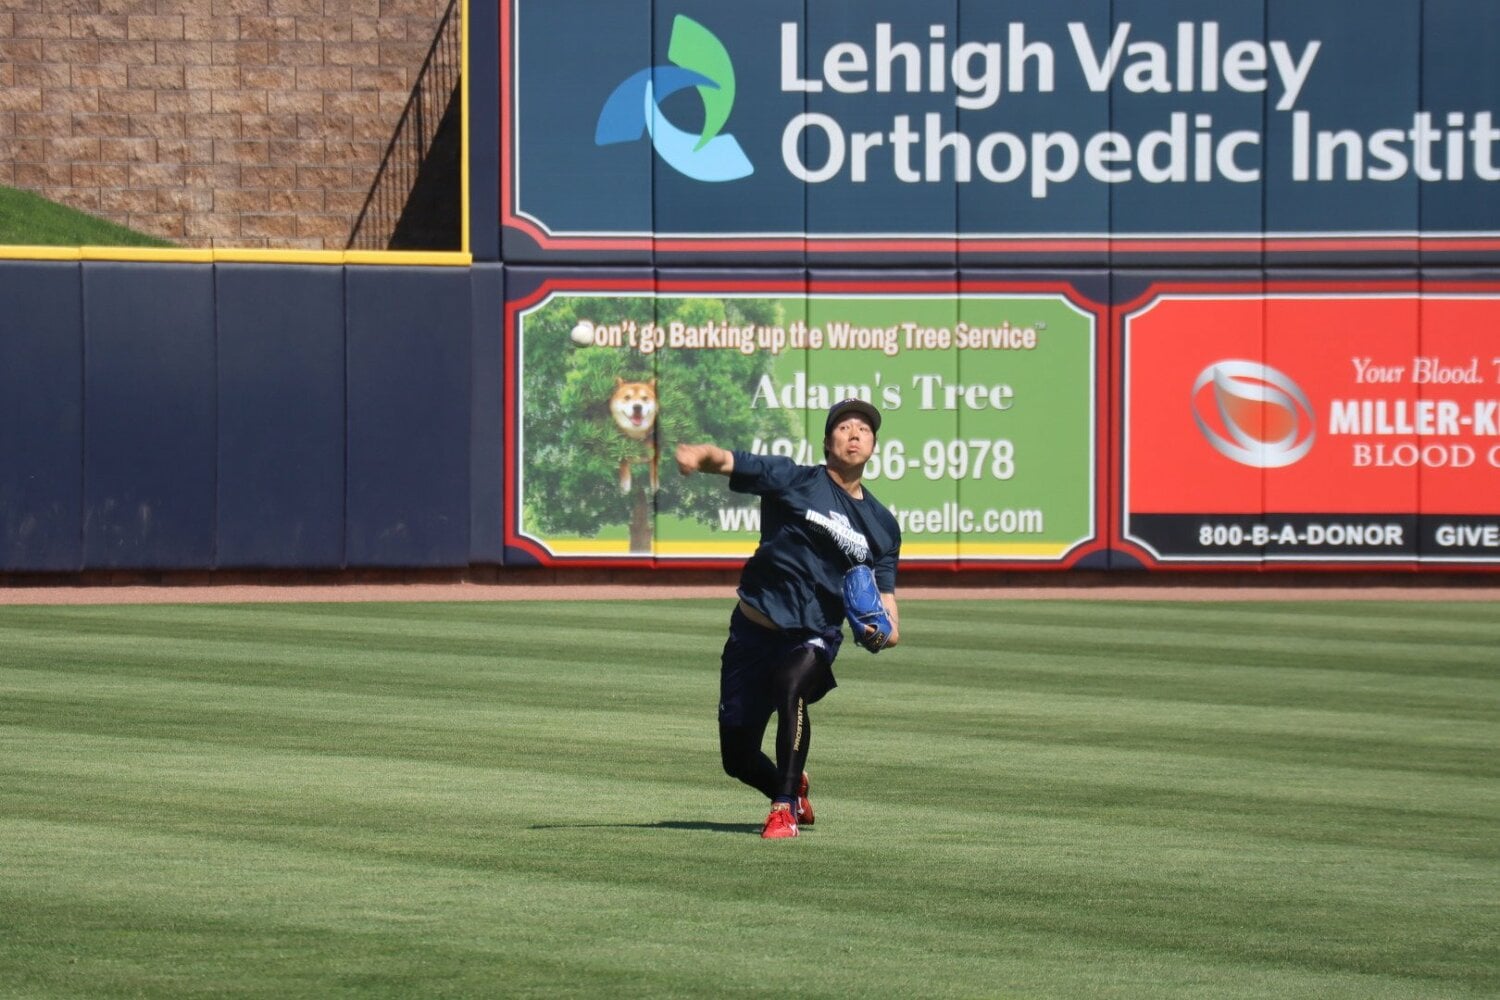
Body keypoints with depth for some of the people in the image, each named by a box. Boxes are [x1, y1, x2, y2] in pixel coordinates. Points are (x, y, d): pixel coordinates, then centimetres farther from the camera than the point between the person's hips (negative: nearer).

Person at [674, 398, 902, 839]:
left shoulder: (882, 524, 11)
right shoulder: (794, 480, 0)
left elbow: (884, 592, 12)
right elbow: (729, 462, -13)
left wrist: (888, 629, -13)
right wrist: (702, 455, -38)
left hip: (813, 639, 0)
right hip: (753, 632, 0)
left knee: (791, 683, -35)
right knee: (737, 756, 4)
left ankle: (785, 808, -26)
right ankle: (791, 789, 39)